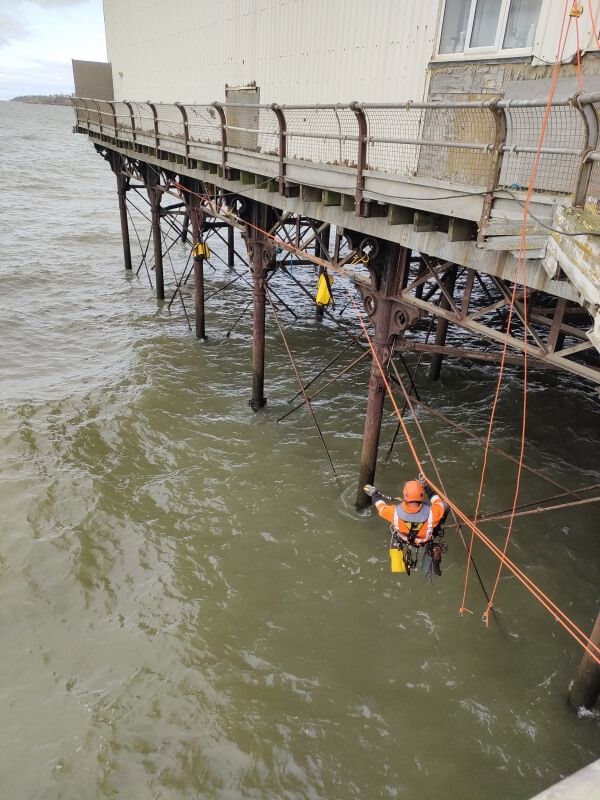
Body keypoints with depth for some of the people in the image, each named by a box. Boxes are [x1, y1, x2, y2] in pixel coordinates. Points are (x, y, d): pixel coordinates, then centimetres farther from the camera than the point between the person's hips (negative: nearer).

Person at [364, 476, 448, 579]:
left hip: (404, 538, 1)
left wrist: (374, 494, 2)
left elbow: (381, 508, -14)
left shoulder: (395, 512, -37)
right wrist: (427, 487, -10)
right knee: (445, 505, 7)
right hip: (426, 539, -1)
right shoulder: (431, 512, -40)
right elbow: (439, 503, -15)